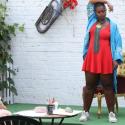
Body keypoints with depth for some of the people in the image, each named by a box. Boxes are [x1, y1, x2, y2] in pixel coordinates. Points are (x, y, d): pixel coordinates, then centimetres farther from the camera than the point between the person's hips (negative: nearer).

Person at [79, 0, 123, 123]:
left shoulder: (112, 25, 4)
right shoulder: (92, 21, 11)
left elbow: (118, 42, 1)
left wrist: (116, 59, -9)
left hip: (106, 60, -2)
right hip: (91, 59, 2)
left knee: (108, 86, 1)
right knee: (89, 86, 4)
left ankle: (111, 113, 5)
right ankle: (85, 112, 9)